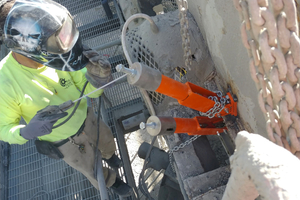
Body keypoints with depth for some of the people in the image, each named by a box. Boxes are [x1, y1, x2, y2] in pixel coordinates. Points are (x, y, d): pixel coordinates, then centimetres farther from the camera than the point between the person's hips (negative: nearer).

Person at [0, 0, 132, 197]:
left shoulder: (53, 56, -27)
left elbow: (89, 89, -16)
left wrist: (98, 78, -39)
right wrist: (28, 131, -42)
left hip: (87, 119, 3)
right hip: (66, 142, -3)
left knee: (107, 141, 32)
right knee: (92, 170, 24)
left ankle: (111, 157, 70)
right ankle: (111, 182, 60)